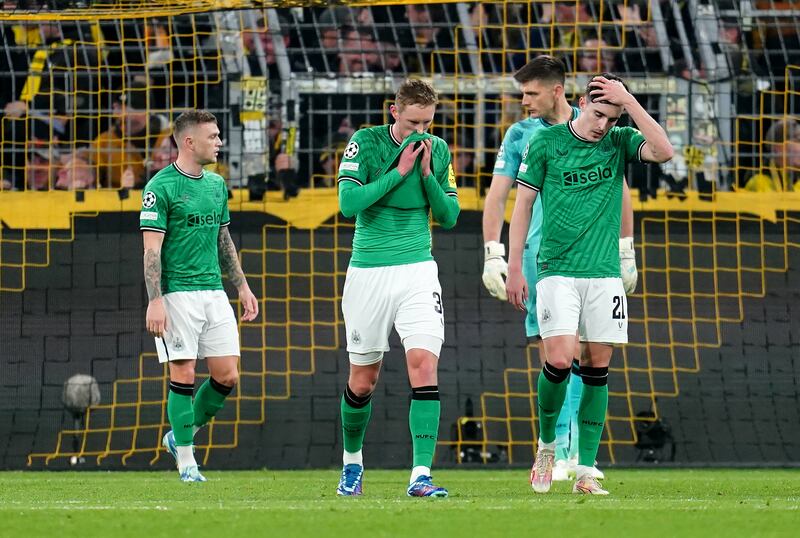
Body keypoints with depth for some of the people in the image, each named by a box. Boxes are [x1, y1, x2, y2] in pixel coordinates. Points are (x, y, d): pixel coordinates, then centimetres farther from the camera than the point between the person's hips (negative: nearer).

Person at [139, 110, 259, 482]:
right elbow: (152, 248, -12)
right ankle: (185, 460, 4)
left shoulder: (216, 184, 14)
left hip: (214, 293, 7)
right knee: (184, 375, -5)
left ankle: (180, 435, 21)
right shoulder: (161, 187, -9)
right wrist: (155, 301, -19)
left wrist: (242, 287, 20)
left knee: (227, 376, 2)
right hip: (177, 293, -7)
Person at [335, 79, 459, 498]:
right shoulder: (365, 143, -6)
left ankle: (421, 475, -19)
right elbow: (348, 203, -17)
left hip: (417, 270, 1)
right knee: (363, 380, 7)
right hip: (368, 272, -1)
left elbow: (449, 216, 4)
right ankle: (352, 460, 33)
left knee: (424, 365, -16)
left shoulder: (437, 150, 3)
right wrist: (399, 171, -18)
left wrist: (427, 174, -10)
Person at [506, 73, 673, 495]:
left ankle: (585, 471, 5)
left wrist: (627, 100, -16)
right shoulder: (547, 142, 0)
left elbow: (663, 152, -15)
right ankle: (547, 444, 9)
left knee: (597, 368, 1)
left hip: (604, 272, 2)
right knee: (559, 360, -16)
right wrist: (514, 269, 1)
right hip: (557, 270, -2)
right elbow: (522, 204, 4)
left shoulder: (620, 142, 5)